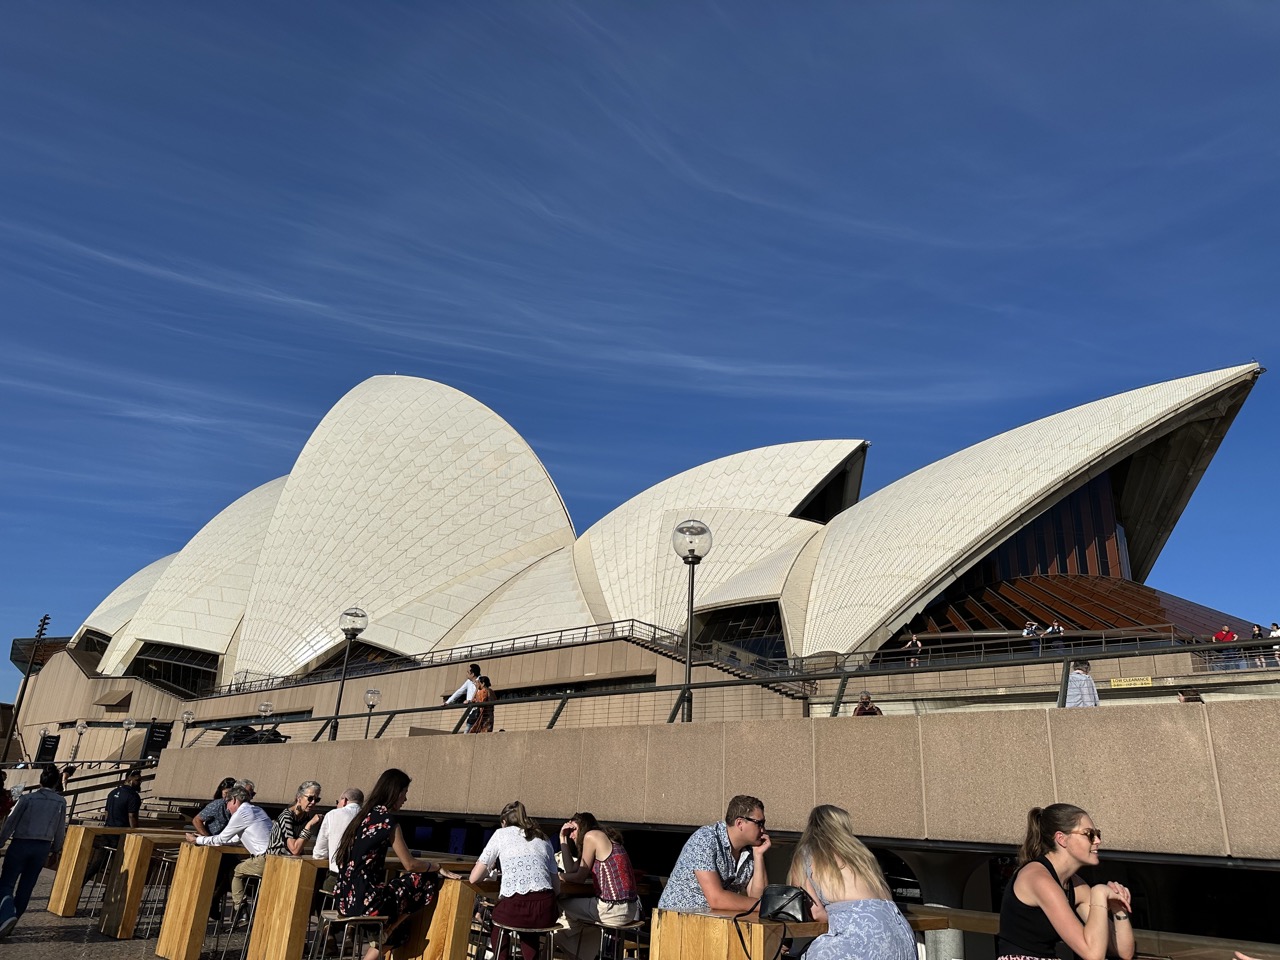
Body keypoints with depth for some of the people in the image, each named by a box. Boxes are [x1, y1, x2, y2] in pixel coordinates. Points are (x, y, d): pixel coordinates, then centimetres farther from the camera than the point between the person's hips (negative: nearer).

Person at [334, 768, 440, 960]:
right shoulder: (387, 822, -13)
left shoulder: (364, 815, 11)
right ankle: (382, 935, 9)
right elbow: (410, 865, -7)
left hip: (345, 898, 9)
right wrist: (437, 867, 12)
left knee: (397, 925, 27)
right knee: (426, 880, 2)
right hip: (363, 901, -9)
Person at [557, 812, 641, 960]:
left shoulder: (591, 835, -4)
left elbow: (580, 877, -3)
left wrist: (559, 877, 14)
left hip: (614, 910, -8)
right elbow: (572, 870, 15)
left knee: (560, 905, 12)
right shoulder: (602, 838, 19)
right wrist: (563, 839, 18)